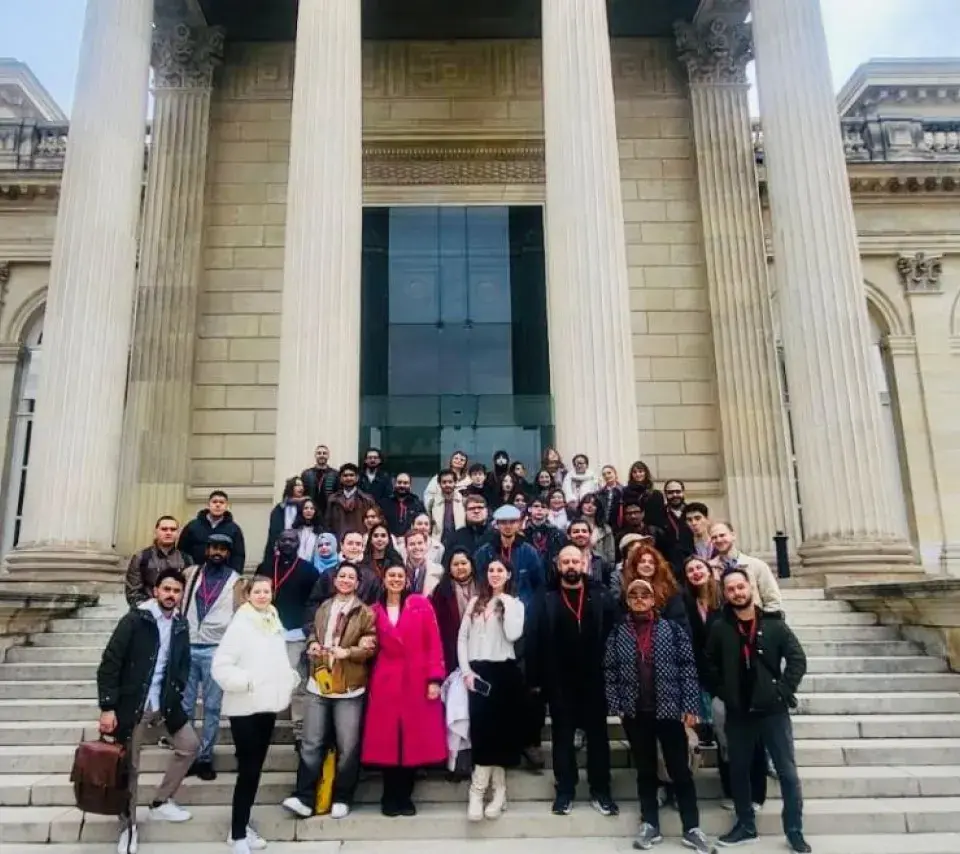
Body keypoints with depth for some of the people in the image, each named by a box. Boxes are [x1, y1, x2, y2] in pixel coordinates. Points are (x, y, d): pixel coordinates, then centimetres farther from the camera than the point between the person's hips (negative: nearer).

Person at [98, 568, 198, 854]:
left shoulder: (180, 625, 2)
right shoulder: (134, 620, -15)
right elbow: (109, 664, -15)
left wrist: (176, 695, 3)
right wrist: (108, 708, -18)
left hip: (164, 703, 6)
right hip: (132, 705, -6)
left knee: (190, 745, 9)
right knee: (129, 766, 3)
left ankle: (160, 803, 24)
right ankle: (128, 826, 21)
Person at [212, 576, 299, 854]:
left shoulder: (275, 623, 9)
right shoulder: (239, 625, -11)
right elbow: (220, 666, -16)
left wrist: (290, 677, 3)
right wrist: (245, 682, -24)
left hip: (267, 705, 7)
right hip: (244, 707, -7)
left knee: (256, 769, 13)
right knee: (247, 771, -6)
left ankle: (243, 825, 26)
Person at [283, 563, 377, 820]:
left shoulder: (365, 612, 0)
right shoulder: (324, 608, 13)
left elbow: (371, 647, -4)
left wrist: (348, 652, -18)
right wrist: (312, 645, 1)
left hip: (349, 688, -3)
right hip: (319, 683, 3)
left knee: (347, 746, 3)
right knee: (311, 743, 3)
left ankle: (342, 799, 16)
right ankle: (304, 797, 8)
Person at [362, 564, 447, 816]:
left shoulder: (421, 604, 2)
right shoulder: (376, 611, 10)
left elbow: (434, 643, -3)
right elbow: (375, 648, 14)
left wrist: (435, 679, -9)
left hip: (417, 681, -1)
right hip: (385, 683, 1)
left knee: (415, 740, 3)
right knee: (387, 741, 2)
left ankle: (405, 797, 18)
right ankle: (390, 798, 17)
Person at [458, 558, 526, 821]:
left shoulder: (515, 604, 3)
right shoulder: (475, 602, 11)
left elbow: (513, 635, -16)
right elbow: (462, 637, 8)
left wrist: (507, 604, -12)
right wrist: (466, 670, -2)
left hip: (503, 671, -2)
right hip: (477, 671, 3)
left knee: (499, 728, 0)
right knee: (481, 727, -3)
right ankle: (496, 790, 7)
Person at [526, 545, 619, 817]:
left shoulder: (602, 598, 1)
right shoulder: (546, 601, 0)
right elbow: (534, 641, -3)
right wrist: (534, 679, -8)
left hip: (594, 679, 0)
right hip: (559, 681, 0)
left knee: (597, 735, 9)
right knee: (563, 737, 10)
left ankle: (601, 792, 21)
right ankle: (565, 791, 21)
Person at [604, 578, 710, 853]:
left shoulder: (672, 629, -3)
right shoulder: (617, 633, 2)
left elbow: (688, 669, -3)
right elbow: (610, 672, 3)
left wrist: (691, 707, -8)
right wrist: (616, 707, -3)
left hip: (670, 710, -2)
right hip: (635, 714, 2)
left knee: (680, 770, 5)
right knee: (645, 771, 12)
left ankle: (692, 828, 16)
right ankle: (650, 825, 23)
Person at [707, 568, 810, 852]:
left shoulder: (773, 624, -4)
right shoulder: (719, 628, -2)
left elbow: (797, 658, -4)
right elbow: (709, 665, 5)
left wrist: (784, 690, -10)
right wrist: (723, 694, -3)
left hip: (773, 710, -1)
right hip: (737, 713, 2)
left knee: (787, 772, 5)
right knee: (738, 771, 12)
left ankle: (794, 831, 18)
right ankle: (746, 825, 28)